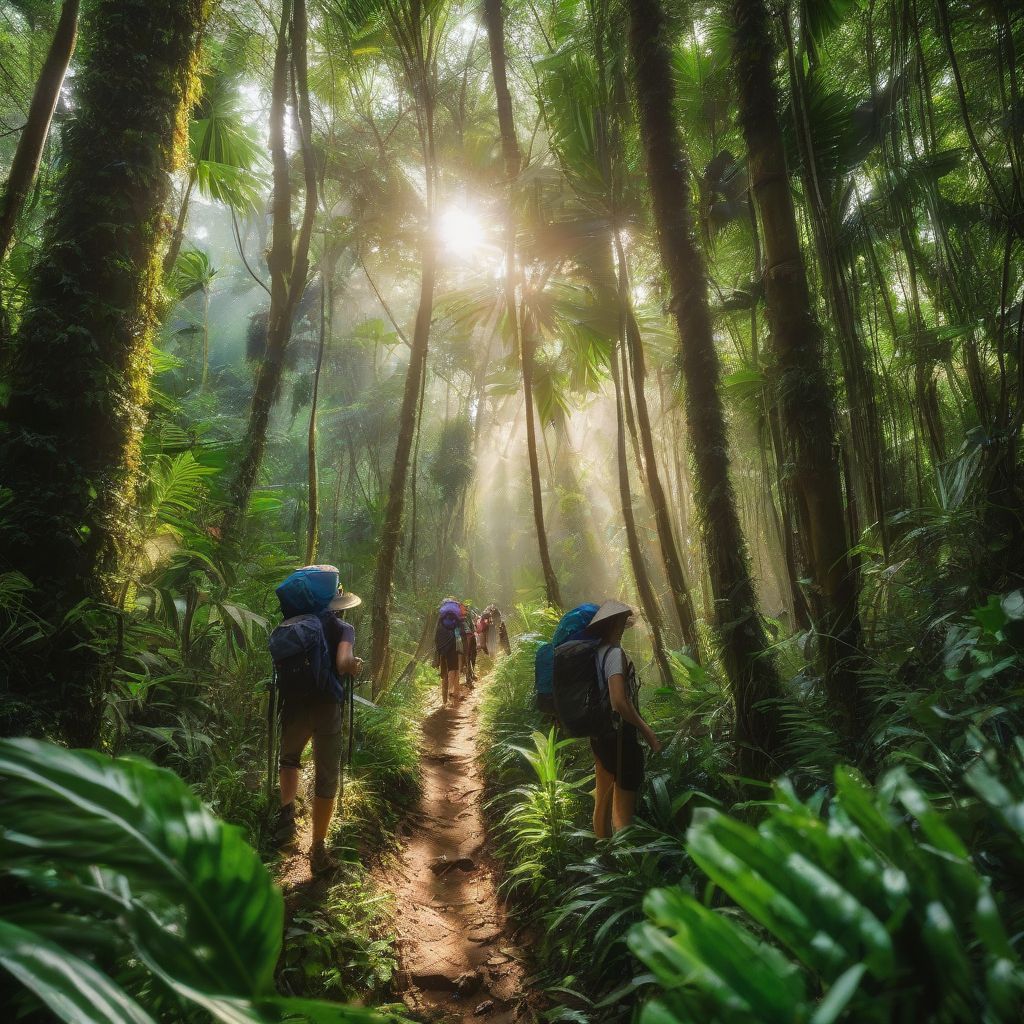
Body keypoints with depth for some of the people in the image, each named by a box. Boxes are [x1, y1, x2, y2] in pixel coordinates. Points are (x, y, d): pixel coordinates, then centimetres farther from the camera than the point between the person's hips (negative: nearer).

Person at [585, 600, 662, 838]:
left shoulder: (596, 653, 5)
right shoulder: (614, 653, -18)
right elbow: (619, 702, -27)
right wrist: (646, 730, -16)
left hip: (599, 735, 8)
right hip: (619, 735, -8)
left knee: (603, 800, 17)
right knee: (624, 806, 0)